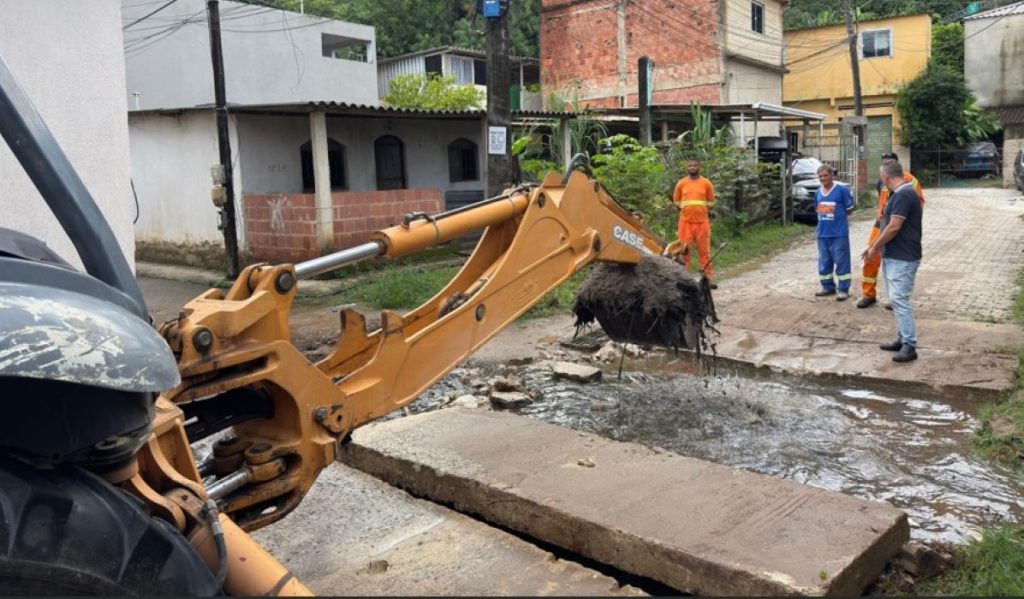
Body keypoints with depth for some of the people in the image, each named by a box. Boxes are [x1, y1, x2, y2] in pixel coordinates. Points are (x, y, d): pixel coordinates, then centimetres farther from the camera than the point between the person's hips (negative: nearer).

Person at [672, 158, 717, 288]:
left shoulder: (706, 183, 3)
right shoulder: (681, 183, 5)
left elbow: (710, 202, 11)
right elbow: (676, 202, 13)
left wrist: (700, 210, 7)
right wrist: (687, 210, 9)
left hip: (702, 222, 0)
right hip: (685, 222, 1)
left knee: (704, 251, 1)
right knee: (684, 249, 2)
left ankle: (707, 278, 5)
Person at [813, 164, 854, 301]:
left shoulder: (842, 190, -8)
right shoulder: (817, 193, 9)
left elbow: (849, 209, -2)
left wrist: (836, 215, 3)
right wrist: (824, 218, 7)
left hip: (839, 233, -6)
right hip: (822, 233, 6)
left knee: (841, 261, -1)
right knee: (824, 262, 11)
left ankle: (843, 289, 4)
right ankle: (828, 286, 24)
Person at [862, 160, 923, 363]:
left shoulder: (903, 195, -18)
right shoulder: (900, 194, 15)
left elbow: (894, 227, -22)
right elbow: (888, 226, 20)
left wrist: (875, 248, -12)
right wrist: (873, 245, 19)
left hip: (902, 258, -11)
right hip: (894, 256, 11)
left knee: (899, 300, -13)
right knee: (897, 299, 15)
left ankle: (910, 346, -11)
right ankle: (903, 339, 22)